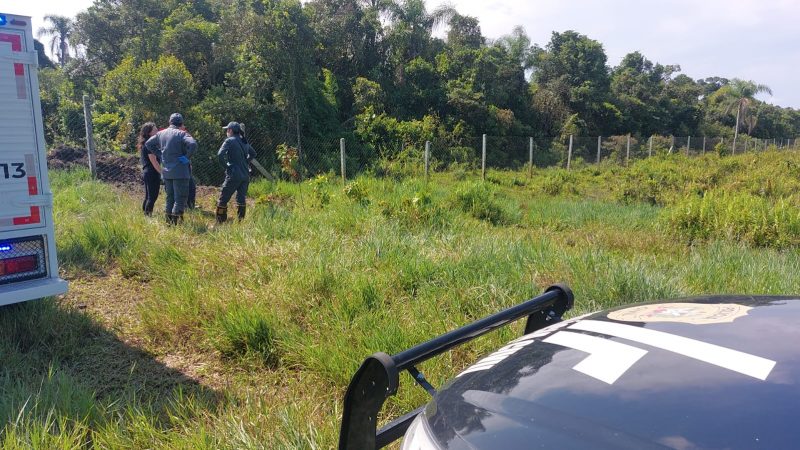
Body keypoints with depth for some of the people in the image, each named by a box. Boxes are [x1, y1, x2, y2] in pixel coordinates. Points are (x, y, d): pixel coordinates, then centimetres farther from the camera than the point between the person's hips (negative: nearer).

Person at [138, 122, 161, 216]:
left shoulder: (144, 144, 15)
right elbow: (153, 161, -17)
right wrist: (162, 173, -15)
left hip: (146, 172, 10)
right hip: (153, 173, -10)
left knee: (148, 197, 14)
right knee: (153, 197, -6)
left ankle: (145, 214, 20)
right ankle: (148, 214, -5)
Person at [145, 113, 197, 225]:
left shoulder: (161, 133, 10)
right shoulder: (181, 134, -11)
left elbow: (148, 143, 22)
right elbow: (193, 144, -27)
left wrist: (159, 153, 17)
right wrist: (187, 157, -15)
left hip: (166, 172, 7)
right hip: (180, 172, -7)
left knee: (170, 197, 18)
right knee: (180, 198, -2)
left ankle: (168, 221, 22)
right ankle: (175, 222, -8)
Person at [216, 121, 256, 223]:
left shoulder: (229, 141, -8)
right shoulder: (244, 142, 13)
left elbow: (220, 155, -19)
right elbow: (253, 153, 28)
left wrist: (226, 165, -6)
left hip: (234, 174, -7)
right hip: (245, 175, 7)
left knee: (223, 199, 1)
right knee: (241, 199, 12)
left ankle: (220, 222, 2)